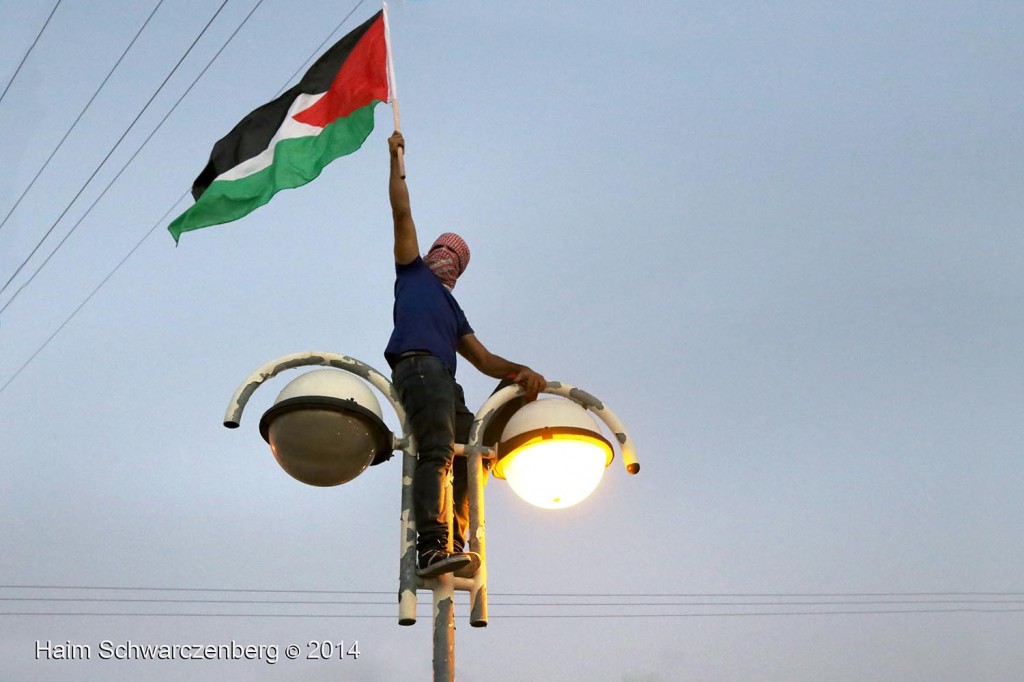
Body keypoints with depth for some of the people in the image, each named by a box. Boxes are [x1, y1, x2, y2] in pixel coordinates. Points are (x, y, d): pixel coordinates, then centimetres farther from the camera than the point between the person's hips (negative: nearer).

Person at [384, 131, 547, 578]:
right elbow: (402, 213, 22)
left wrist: (519, 371, 5)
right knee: (437, 451, -25)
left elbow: (483, 358, 23)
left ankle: (452, 547, -15)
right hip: (418, 365, -7)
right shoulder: (413, 272, 28)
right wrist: (396, 158, 28)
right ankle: (431, 546, -37)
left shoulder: (454, 311, 36)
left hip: (445, 382, 7)